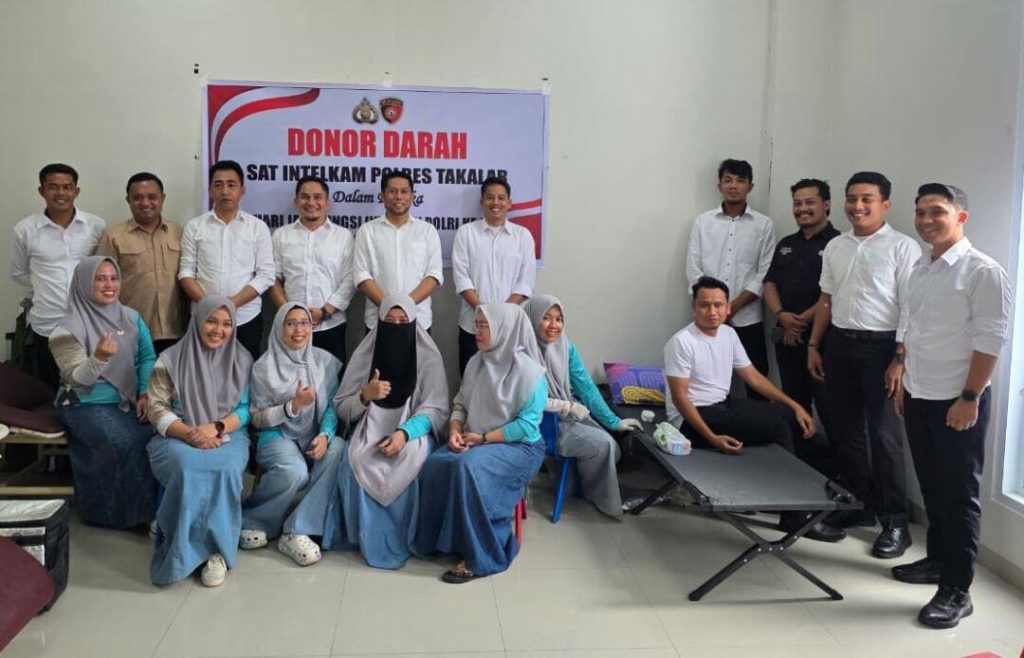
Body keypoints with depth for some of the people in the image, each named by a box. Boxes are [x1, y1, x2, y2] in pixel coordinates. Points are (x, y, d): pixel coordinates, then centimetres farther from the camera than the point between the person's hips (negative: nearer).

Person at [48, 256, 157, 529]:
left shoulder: (131, 317, 7)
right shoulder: (70, 327, -9)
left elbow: (148, 357, 10)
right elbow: (77, 378, -15)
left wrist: (145, 393, -4)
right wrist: (99, 358, -35)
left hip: (128, 400, 5)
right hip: (87, 404, -4)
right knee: (122, 442, -29)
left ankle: (149, 504, -2)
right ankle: (113, 510, -8)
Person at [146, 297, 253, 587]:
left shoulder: (242, 360, 8)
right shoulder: (170, 360, 4)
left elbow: (245, 409, 4)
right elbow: (157, 409, 0)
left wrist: (216, 427, -16)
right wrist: (189, 433, -18)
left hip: (227, 435, 1)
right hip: (178, 436, 0)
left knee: (225, 468, -35)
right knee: (187, 465, -36)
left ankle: (216, 549, -25)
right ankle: (189, 549, -24)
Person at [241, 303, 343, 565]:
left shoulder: (325, 361, 6)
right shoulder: (264, 367, -1)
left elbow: (333, 405, 3)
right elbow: (257, 419, -1)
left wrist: (325, 434, -18)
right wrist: (294, 406, -17)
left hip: (315, 437, 3)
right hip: (278, 436, -3)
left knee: (337, 451, -32)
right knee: (294, 471, -36)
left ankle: (296, 531, -25)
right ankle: (250, 519, -6)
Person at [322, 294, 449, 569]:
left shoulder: (428, 356, -2)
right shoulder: (364, 353, 2)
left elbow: (436, 408, -6)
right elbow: (342, 408, 4)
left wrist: (404, 432, -23)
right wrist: (365, 396, -19)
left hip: (414, 430, -1)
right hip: (370, 428, 2)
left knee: (408, 466, -34)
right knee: (355, 462, -30)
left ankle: (403, 537, -13)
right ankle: (373, 541, -15)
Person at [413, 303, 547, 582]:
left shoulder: (529, 371, -14)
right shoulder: (476, 363, 7)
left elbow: (527, 425, -17)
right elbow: (460, 404, 12)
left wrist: (484, 438, -16)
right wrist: (455, 431, -9)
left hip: (519, 446, -6)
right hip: (476, 442, 6)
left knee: (468, 467, -34)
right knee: (434, 464, -22)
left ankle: (481, 555, -22)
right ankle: (441, 538, -5)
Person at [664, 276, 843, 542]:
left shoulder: (728, 333, 6)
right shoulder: (681, 342, -18)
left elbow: (753, 377, 11)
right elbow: (679, 398, -20)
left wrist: (795, 405, 2)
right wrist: (713, 438, -30)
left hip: (723, 404, 9)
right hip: (692, 418, -9)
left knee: (792, 418, -2)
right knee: (777, 427, -20)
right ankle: (795, 516, -12)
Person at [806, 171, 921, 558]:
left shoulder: (902, 247, -8)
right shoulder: (835, 247, 10)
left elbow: (910, 308, -11)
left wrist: (900, 359, -16)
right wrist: (814, 346, 11)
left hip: (881, 346, -6)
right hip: (839, 344, 6)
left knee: (883, 436, -3)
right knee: (846, 431, 12)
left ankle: (895, 522, 8)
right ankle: (860, 506, 26)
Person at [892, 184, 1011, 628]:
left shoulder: (983, 272, -13)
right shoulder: (919, 270, 11)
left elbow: (991, 339, -16)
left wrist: (970, 398, -18)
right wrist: (903, 385, 17)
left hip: (957, 400, -7)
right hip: (918, 396, 7)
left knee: (959, 495, 0)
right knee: (931, 487, 18)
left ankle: (956, 591, 7)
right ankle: (938, 559, 34)